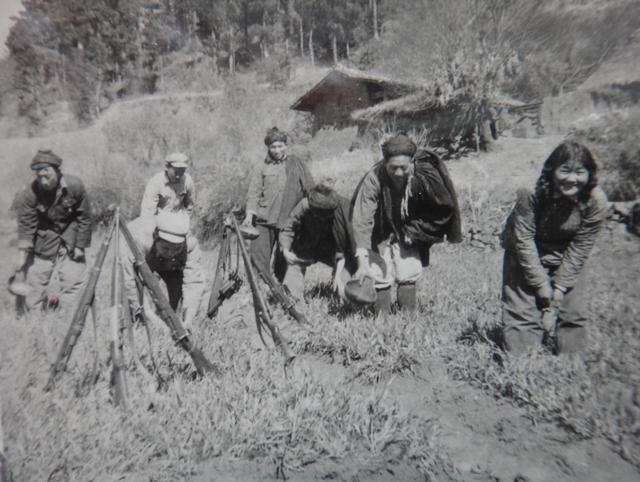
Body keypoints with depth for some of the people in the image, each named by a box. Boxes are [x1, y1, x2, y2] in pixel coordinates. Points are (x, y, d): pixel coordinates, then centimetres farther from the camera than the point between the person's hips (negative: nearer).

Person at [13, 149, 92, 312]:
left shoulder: (75, 186, -18)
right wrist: (22, 257, -19)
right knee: (34, 280, 2)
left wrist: (80, 245, -8)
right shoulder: (29, 194, -18)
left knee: (74, 280, -2)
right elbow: (26, 226, -14)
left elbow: (84, 217, -8)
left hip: (70, 239, 0)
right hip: (43, 241, 0)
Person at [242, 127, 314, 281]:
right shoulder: (261, 168, 8)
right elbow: (253, 193, 2)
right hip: (265, 219, 0)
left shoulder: (297, 164, 9)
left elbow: (310, 189, 9)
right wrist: (250, 214, -10)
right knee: (258, 257, -9)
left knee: (284, 257, 10)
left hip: (289, 220, 1)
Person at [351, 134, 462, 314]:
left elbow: (443, 210, -10)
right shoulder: (374, 179, -31)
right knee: (382, 277, -9)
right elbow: (362, 220, -33)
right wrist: (363, 261, -40)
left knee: (409, 274, -3)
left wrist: (413, 231, -13)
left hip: (410, 232, 2)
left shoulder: (426, 175, -25)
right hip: (381, 233, -2)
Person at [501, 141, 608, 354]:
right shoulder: (531, 193, -29)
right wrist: (541, 283, -19)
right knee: (522, 312, -6)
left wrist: (561, 285, -14)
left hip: (565, 257, 3)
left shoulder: (596, 202, -20)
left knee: (573, 312, 3)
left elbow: (579, 248, -13)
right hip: (526, 255, -2)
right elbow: (523, 240, -23)